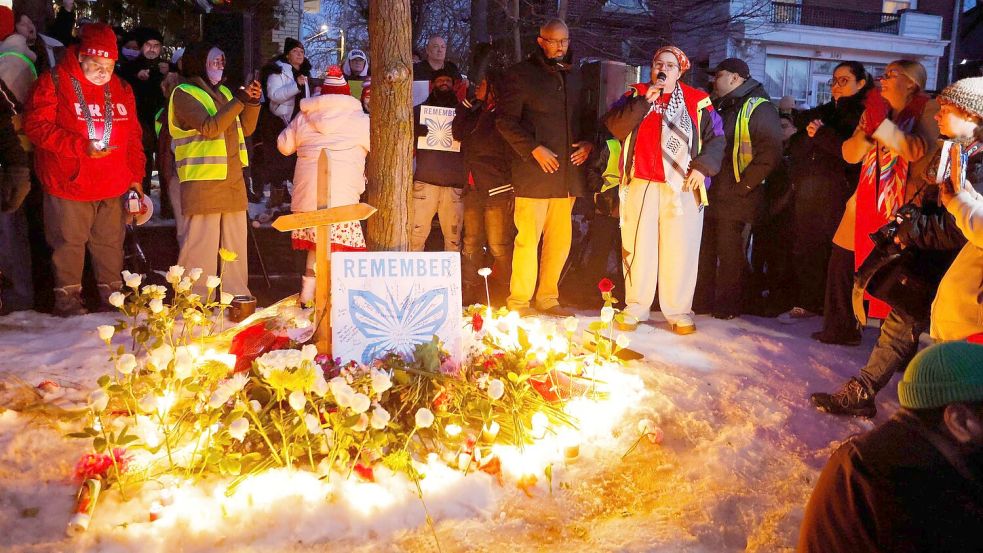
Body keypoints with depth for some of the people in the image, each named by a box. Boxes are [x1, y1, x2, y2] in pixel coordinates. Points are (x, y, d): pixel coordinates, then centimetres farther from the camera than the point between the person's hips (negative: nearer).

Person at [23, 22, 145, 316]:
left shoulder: (121, 89, 10)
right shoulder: (54, 82, -5)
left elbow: (133, 136, 15)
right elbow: (36, 126, -11)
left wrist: (135, 177, 9)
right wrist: (81, 146, -20)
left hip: (114, 188, 4)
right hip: (70, 184, -4)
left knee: (110, 243, 11)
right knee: (69, 243, 4)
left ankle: (113, 298, 23)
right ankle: (68, 301, 17)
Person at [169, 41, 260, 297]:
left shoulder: (223, 92, 18)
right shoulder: (184, 94, -4)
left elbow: (245, 128, 16)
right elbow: (209, 128, -17)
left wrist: (253, 102, 1)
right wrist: (239, 100, -18)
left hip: (233, 178, 8)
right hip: (203, 180, -7)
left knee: (236, 242, 10)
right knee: (202, 243, -7)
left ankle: (237, 296, 19)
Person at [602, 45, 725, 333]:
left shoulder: (697, 100, 8)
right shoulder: (636, 94, 11)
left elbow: (716, 138, 10)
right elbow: (614, 126, -3)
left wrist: (702, 167, -4)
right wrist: (645, 101, -11)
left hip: (683, 187, -1)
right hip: (641, 185, 1)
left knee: (680, 250, -1)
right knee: (638, 248, 3)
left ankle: (679, 312, 9)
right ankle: (635, 309, 13)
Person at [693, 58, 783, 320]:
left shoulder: (759, 109, -8)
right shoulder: (719, 106, 18)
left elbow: (769, 153, -18)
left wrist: (743, 185, -18)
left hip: (736, 198, -8)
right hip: (710, 194, 8)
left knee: (730, 254, -1)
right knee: (705, 251, 13)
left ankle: (726, 306, 10)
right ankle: (702, 301, 24)